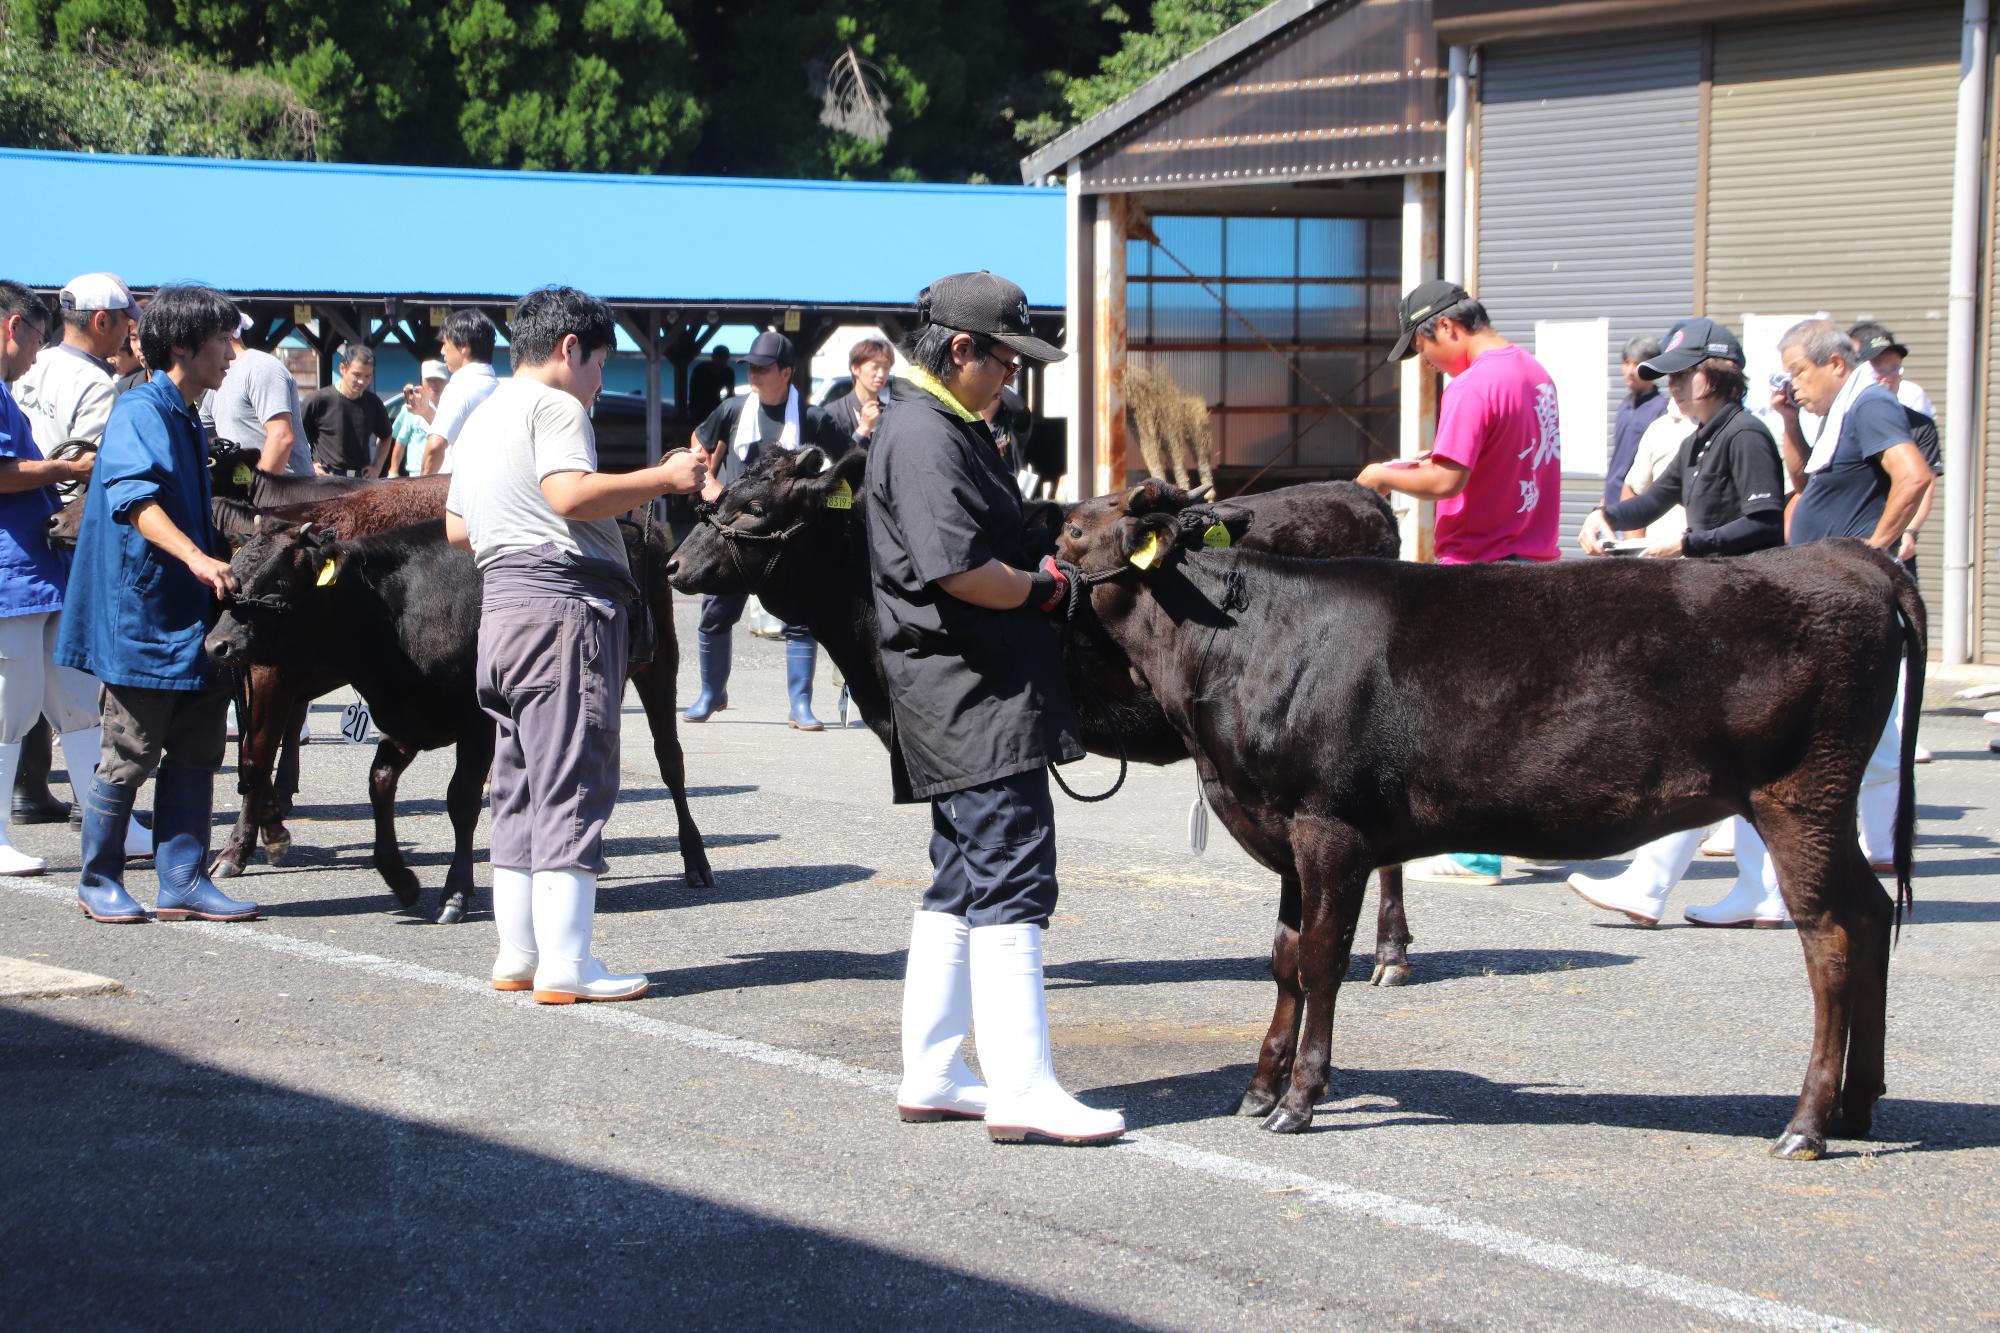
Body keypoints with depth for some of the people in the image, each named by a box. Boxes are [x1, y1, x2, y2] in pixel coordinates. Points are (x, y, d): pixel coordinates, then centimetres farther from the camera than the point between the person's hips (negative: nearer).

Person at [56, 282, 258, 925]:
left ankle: (183, 883, 10)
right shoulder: (141, 411, -12)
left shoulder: (185, 419, 17)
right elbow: (136, 498, -28)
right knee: (130, 757, -1)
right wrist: (196, 557, -40)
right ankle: (99, 882, 12)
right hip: (142, 615, -9)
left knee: (196, 752, 6)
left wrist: (229, 555, 41)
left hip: (191, 619, 9)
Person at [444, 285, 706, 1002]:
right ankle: (565, 965, -10)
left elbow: (456, 526, 26)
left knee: (520, 784, 13)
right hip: (564, 602, -10)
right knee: (572, 787, -8)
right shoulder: (553, 405, -7)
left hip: (500, 607, 10)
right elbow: (570, 492, -23)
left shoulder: (483, 417, 23)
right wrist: (665, 478, -16)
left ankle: (518, 955, 15)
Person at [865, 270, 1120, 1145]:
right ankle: (1022, 1088, -13)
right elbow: (959, 570, -23)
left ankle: (931, 1075, 19)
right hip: (972, 694, -11)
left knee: (964, 881, 14)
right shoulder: (922, 435, -15)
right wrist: (1046, 589, -10)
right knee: (1011, 879, -12)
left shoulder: (947, 427, 19)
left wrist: (1043, 563, 14)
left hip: (966, 698, 11)